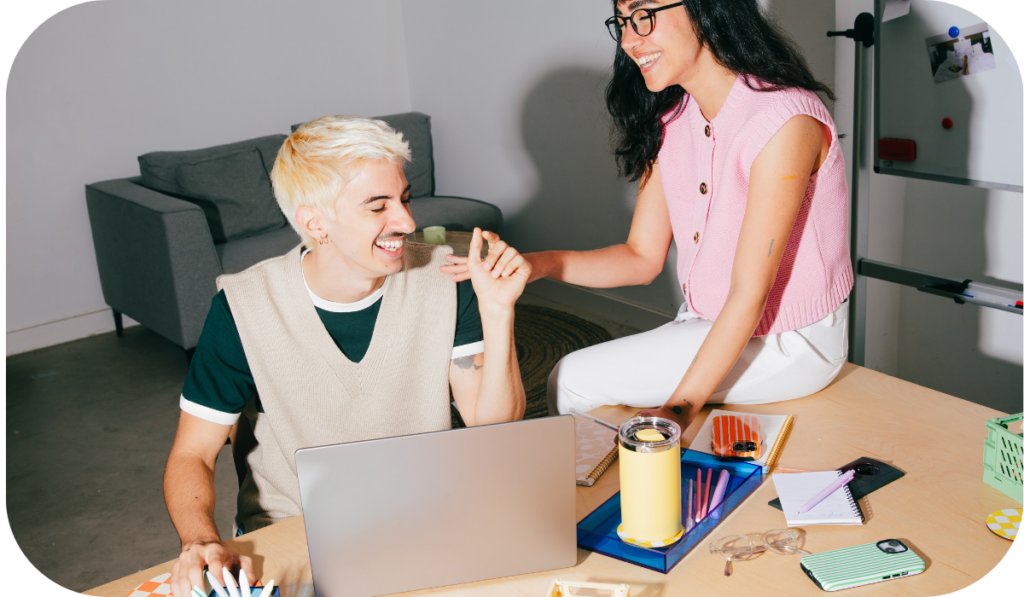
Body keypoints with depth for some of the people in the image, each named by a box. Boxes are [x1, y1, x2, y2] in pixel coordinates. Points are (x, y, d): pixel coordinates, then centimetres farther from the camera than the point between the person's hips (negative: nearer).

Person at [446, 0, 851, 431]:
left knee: (575, 382, -9)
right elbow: (643, 257, -1)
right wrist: (542, 264, -17)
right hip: (707, 323, 7)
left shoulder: (785, 121, -25)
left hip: (788, 346, -6)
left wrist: (680, 408, -28)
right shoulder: (671, 119, 0)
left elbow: (749, 294, -26)